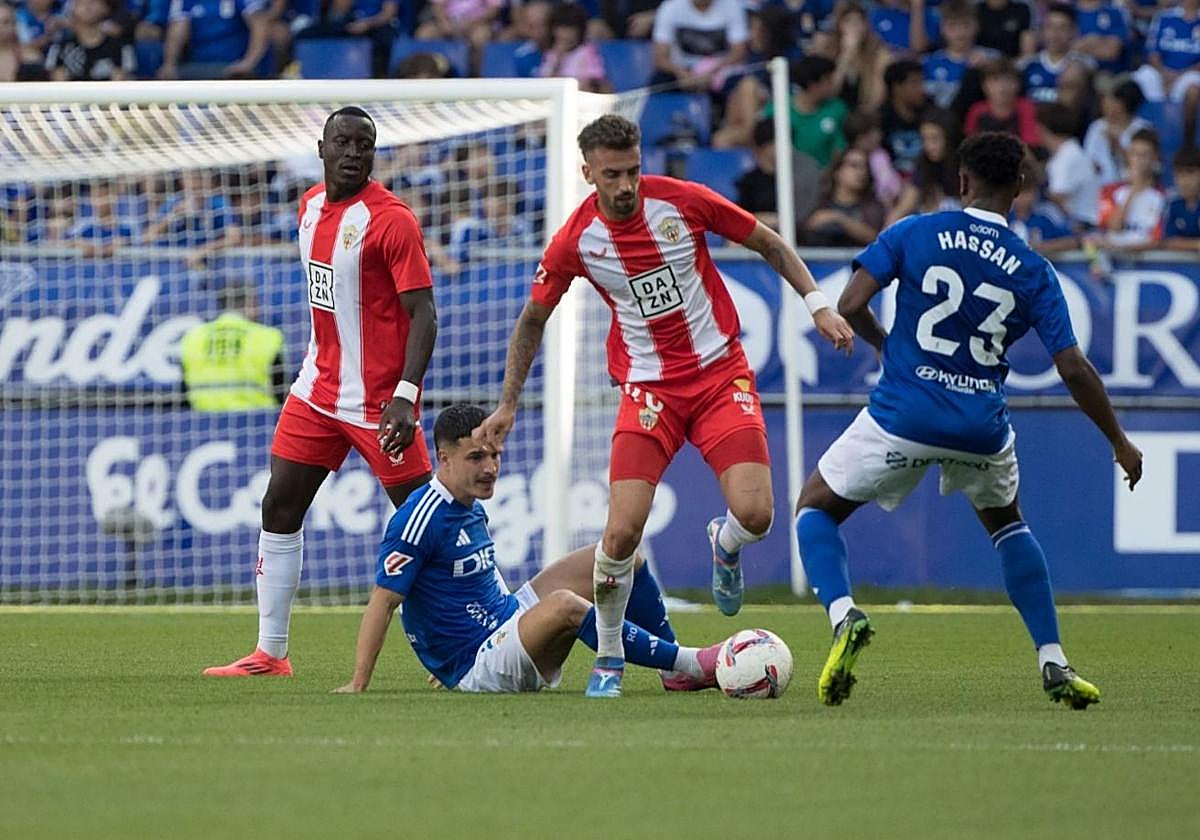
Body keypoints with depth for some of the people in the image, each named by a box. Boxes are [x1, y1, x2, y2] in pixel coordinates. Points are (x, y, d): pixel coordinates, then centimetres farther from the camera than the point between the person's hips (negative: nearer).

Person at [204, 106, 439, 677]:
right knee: (279, 507, 7)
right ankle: (270, 654, 14)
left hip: (378, 402, -8)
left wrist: (405, 396, -28)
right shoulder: (311, 206, 8)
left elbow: (423, 314, -19)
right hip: (318, 390, 8)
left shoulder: (390, 219, -15)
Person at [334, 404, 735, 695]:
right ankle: (688, 664, -31)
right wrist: (357, 684, -22)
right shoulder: (420, 518, -18)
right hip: (478, 668, -10)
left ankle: (676, 672, 7)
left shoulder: (473, 510, 11)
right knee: (563, 604, -37)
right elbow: (385, 598, -19)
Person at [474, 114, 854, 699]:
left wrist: (817, 304, -2)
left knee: (754, 514, -17)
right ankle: (608, 658, 7)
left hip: (721, 374, 0)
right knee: (622, 531, -16)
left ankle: (725, 545, 23)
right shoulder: (575, 241, -8)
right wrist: (507, 406, 9)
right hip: (649, 387, 0)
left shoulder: (681, 201, -9)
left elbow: (767, 243, 6)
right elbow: (533, 320, 9)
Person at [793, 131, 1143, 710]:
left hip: (902, 417, -2)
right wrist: (1119, 442, 11)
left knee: (816, 507, 18)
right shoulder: (1032, 271, 2)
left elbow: (850, 306, -9)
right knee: (1006, 522, 32)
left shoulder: (913, 234, -2)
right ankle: (1053, 665, 22)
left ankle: (844, 615, -13)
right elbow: (1073, 369, -1)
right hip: (982, 428, 2)